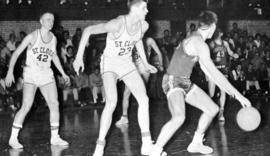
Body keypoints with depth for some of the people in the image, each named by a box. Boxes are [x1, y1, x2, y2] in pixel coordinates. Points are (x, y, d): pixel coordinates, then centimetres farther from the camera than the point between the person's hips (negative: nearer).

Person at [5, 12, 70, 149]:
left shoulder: (53, 38, 7)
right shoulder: (32, 36, -8)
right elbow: (16, 53, -8)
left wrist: (63, 73, 21)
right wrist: (10, 71, -17)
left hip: (47, 75, 5)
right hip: (31, 74, -5)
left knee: (54, 104, -2)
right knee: (26, 107, -15)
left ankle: (55, 137, 10)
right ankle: (13, 138, -4)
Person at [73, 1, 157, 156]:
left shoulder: (144, 25, -9)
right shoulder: (117, 24, -29)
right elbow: (88, 30, -23)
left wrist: (145, 63, 19)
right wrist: (79, 57, -24)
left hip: (127, 63, 6)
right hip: (110, 63, -6)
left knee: (144, 99, -7)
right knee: (112, 102, -23)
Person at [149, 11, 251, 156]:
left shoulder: (195, 39, 9)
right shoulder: (199, 44, -22)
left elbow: (206, 69, 16)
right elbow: (214, 72, -27)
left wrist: (228, 89, 17)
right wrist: (238, 95, -26)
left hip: (185, 83, 10)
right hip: (173, 82, -10)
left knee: (212, 109, 11)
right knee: (179, 118, -33)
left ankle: (196, 144, 25)